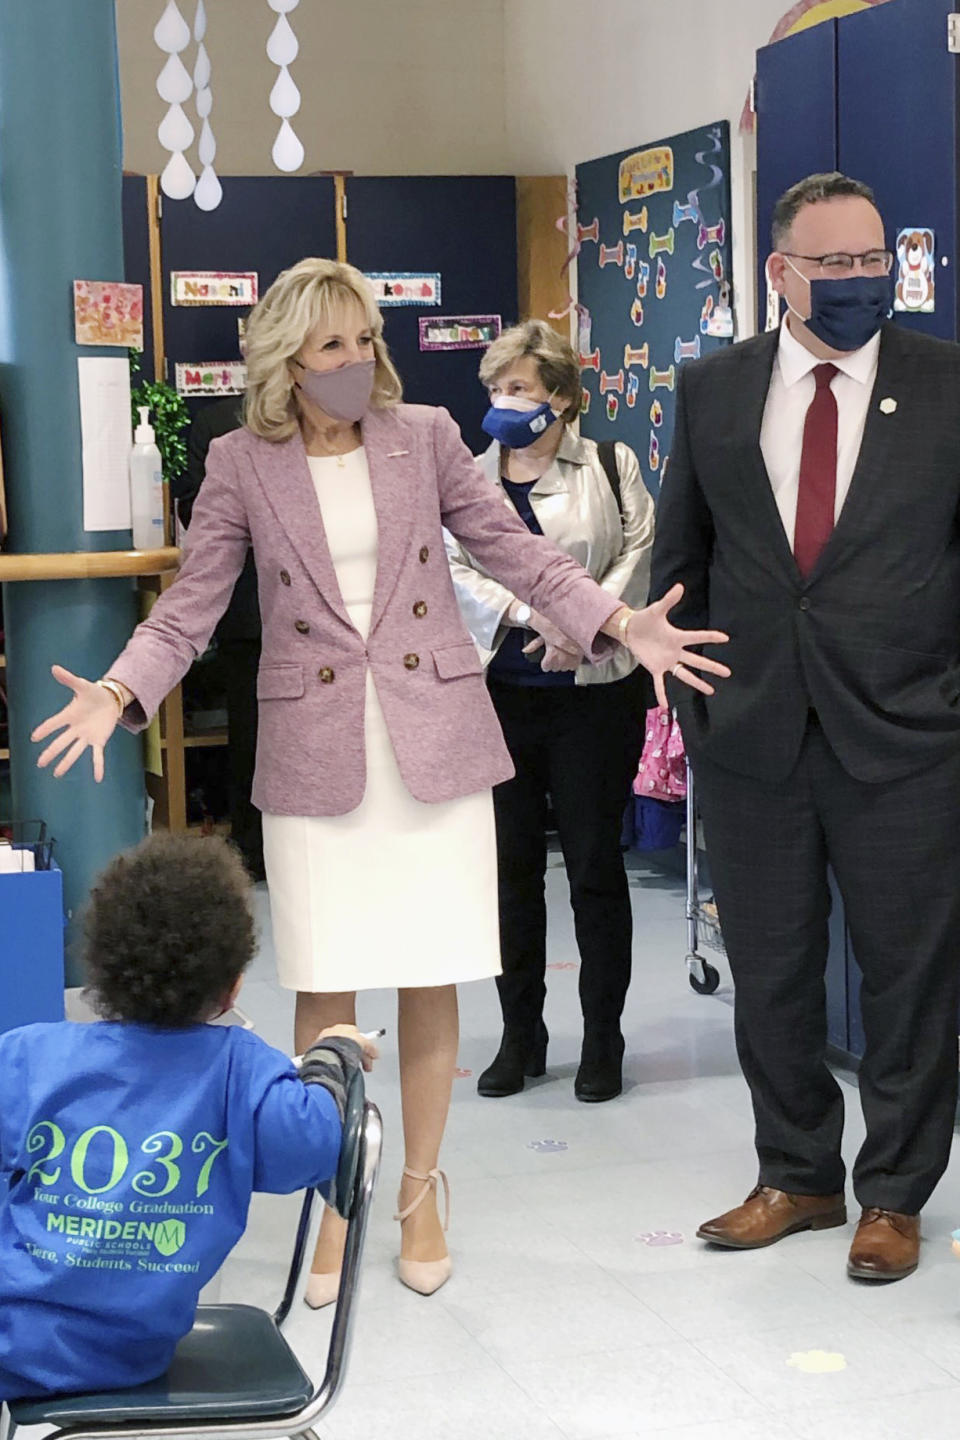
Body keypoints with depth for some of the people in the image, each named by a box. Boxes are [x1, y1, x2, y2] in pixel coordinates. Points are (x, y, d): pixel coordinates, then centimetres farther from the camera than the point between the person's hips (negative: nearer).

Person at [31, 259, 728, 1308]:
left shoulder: (424, 436, 3)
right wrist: (117, 693, -16)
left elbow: (517, 553, 6)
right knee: (325, 992, 2)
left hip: (433, 742, 1)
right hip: (315, 754, -1)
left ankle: (419, 1193, 22)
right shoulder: (242, 465, 1)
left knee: (432, 984, 5)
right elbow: (189, 608, 0)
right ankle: (335, 1203, 20)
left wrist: (622, 625, -5)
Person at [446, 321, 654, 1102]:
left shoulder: (612, 468, 3)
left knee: (595, 864, 3)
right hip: (498, 693, 3)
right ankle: (521, 1036, 19)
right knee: (512, 867, 8)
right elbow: (451, 573, -1)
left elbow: (640, 555, -5)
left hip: (593, 692, -3)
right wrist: (529, 615, -16)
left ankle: (604, 1041, 13)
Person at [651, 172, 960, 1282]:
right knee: (769, 975, 12)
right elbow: (680, 553, 12)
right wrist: (691, 697, 9)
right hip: (751, 734, 2)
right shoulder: (714, 389, 5)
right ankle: (797, 1177, 29)